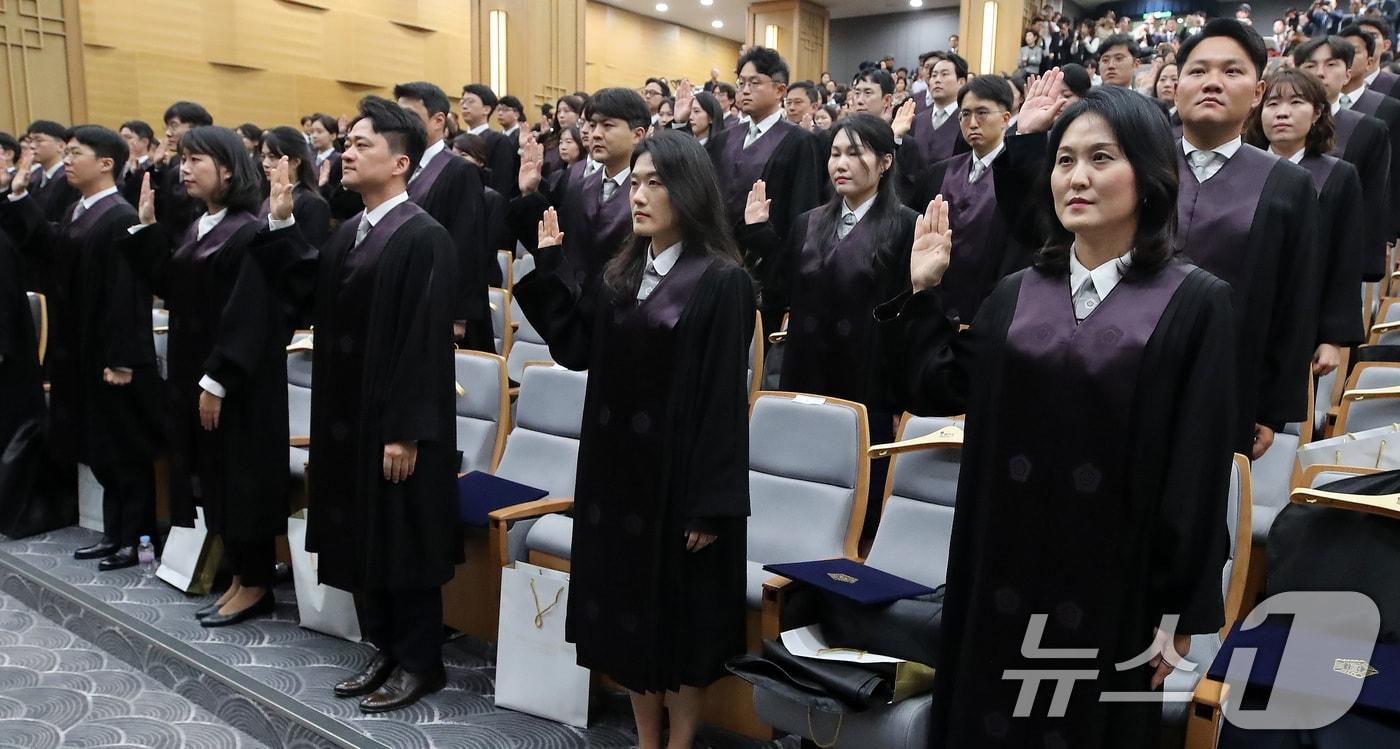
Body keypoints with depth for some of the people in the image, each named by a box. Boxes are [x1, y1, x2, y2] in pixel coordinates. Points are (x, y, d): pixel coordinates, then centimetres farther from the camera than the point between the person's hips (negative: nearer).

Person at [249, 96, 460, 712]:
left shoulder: (423, 237, -16)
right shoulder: (348, 233, 12)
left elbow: (424, 342, -20)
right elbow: (305, 294, 6)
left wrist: (405, 431, -21)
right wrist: (281, 224, -1)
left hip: (395, 424, -8)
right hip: (347, 415, 9)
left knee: (402, 544, 5)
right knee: (360, 539, 16)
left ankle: (419, 663, 22)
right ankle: (385, 650, 32)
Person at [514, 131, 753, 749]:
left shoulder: (723, 280, -12)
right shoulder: (622, 273, 9)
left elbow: (724, 397, -15)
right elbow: (577, 348, 4)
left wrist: (711, 503, -17)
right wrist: (550, 266, 1)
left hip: (680, 474, -7)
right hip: (618, 468, 7)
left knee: (679, 614, 7)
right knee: (629, 606, 15)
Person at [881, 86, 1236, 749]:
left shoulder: (1194, 301, -7)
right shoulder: (1016, 294, 5)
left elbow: (1200, 464, -9)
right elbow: (934, 388, 7)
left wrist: (1180, 608, -9)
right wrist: (921, 290, 1)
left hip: (1110, 584, -3)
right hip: (1006, 569, 4)